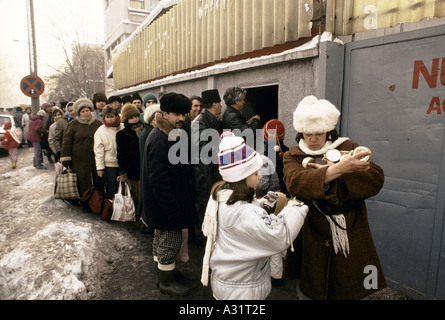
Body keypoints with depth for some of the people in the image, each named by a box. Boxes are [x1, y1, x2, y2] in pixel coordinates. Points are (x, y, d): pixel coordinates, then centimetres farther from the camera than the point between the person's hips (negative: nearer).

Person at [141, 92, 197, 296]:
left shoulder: (169, 135, 9)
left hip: (162, 203, 11)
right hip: (166, 204, -11)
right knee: (170, 240, 5)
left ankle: (162, 269, 45)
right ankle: (166, 282, 24)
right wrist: (172, 209, -26)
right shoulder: (160, 140, -25)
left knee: (161, 237, 25)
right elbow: (158, 179, -29)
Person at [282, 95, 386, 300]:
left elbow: (376, 180, -9)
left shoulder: (348, 148, 4)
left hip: (350, 239, 1)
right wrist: (337, 169, -33)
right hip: (313, 242, 0)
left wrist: (336, 171, -20)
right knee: (308, 291, 13)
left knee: (353, 292, 13)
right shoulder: (293, 156, 0)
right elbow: (295, 182, -23)